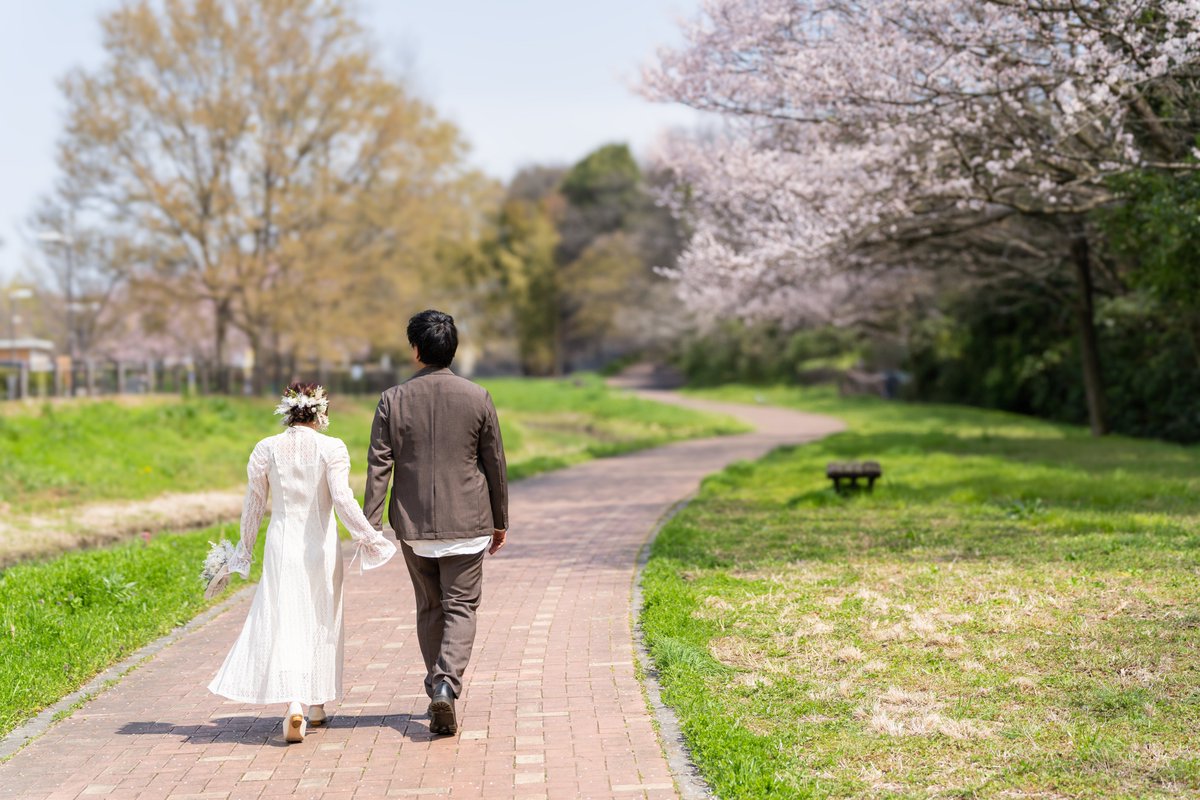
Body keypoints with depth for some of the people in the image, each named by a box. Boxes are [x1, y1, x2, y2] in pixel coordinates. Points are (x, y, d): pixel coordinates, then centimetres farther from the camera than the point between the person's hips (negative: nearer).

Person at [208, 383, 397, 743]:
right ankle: (317, 704, 23)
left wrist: (245, 548, 17)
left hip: (282, 544, 1)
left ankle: (294, 703, -18)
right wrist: (367, 535, -6)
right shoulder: (331, 448, -7)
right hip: (321, 546, -1)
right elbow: (343, 499, -15)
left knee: (283, 622, 0)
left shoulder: (266, 449, 1)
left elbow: (253, 504, 6)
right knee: (321, 622, 14)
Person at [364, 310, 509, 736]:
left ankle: (437, 691, 21)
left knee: (429, 609, 15)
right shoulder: (477, 398, -4)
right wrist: (500, 521, 13)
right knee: (460, 608, 4)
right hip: (466, 524, -1)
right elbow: (495, 464, 3)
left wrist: (370, 526, -2)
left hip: (413, 525, 1)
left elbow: (378, 466, -5)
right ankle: (446, 683, -16)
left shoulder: (393, 400, -4)